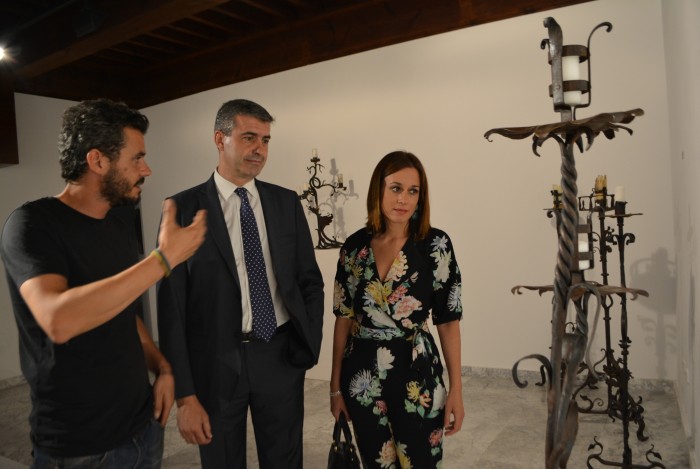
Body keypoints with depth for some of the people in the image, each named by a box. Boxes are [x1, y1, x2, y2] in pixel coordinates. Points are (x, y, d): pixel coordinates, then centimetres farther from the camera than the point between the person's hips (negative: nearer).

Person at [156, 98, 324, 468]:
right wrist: (185, 394, -10)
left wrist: (310, 345, -1)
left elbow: (310, 281, 8)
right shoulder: (184, 208, -7)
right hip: (216, 363, -2)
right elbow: (171, 307, -8)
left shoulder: (287, 202, 2)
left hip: (281, 358, 3)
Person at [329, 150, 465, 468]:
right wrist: (335, 384, 6)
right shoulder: (355, 246, -2)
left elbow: (448, 320, -5)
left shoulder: (435, 244, -8)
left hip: (415, 374, -2)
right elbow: (343, 318, 3)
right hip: (363, 375, 3)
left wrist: (456, 389, -6)